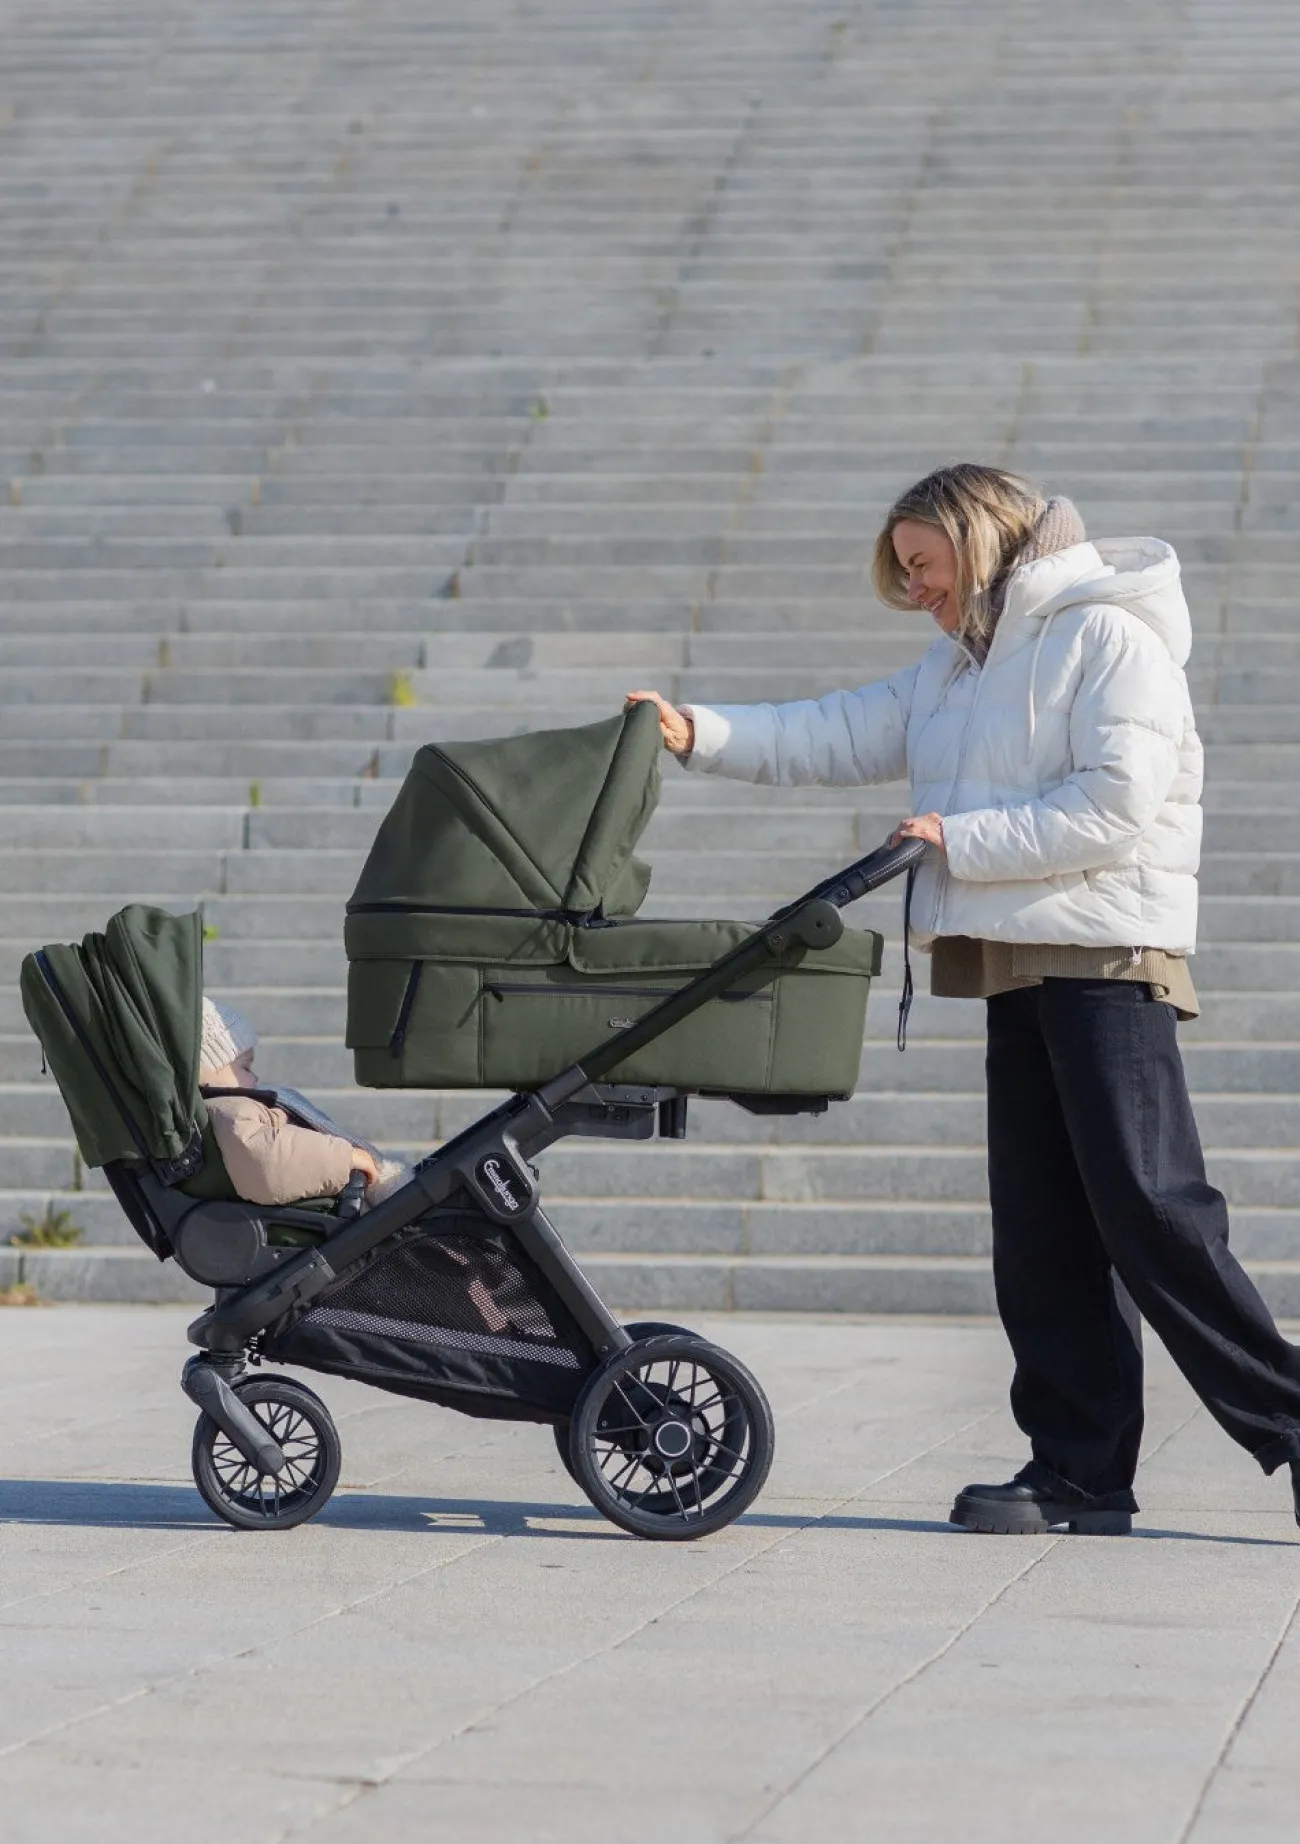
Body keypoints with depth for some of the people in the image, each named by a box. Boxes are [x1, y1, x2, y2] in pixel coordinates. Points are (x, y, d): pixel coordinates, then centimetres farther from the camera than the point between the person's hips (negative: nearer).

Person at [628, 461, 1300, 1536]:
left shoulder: (1110, 636, -6)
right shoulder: (965, 663, 21)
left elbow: (1118, 806, -16)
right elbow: (844, 738, 18)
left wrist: (961, 840, -14)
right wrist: (700, 735, 6)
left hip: (1108, 960, -9)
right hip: (1024, 968, 9)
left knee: (1150, 1209, -13)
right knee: (1042, 1231, 4)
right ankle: (1082, 1472, 6)